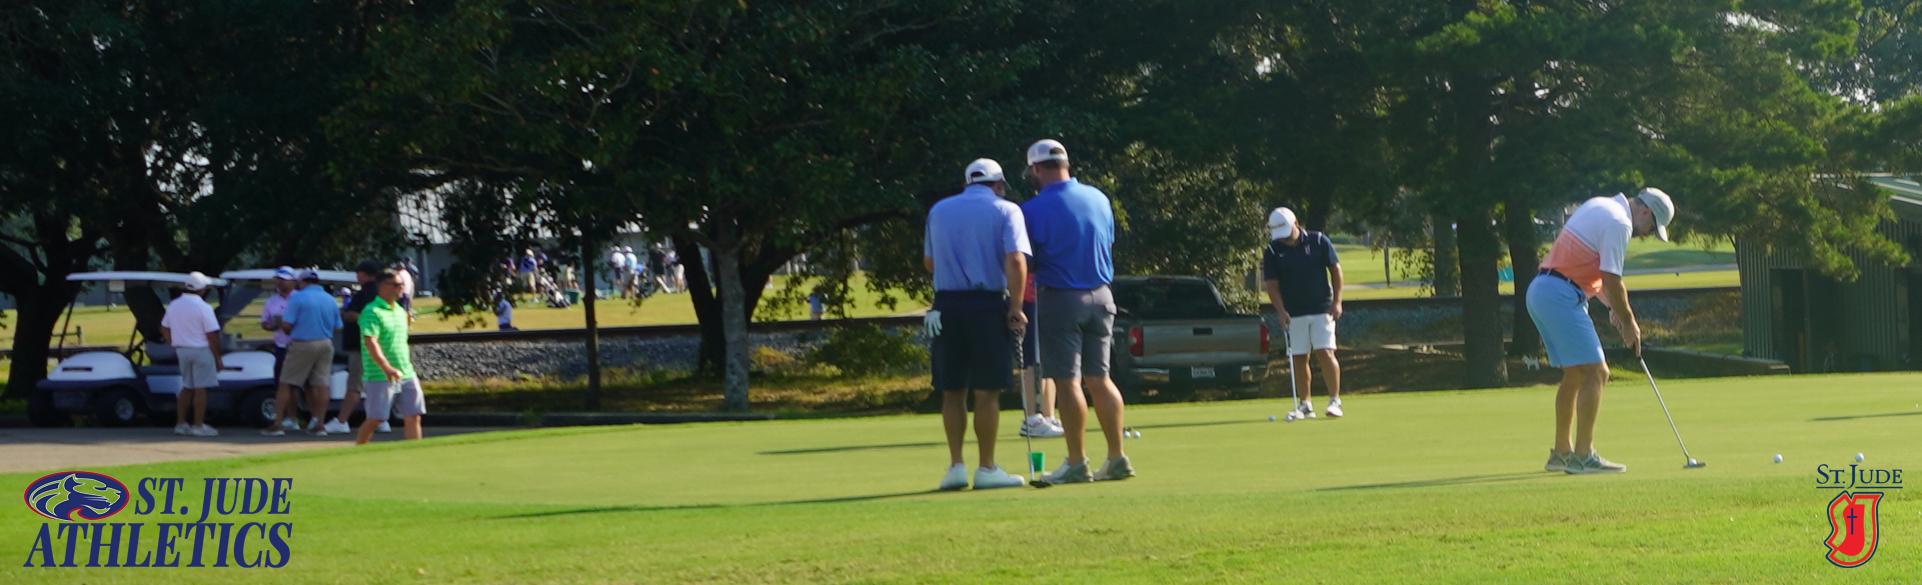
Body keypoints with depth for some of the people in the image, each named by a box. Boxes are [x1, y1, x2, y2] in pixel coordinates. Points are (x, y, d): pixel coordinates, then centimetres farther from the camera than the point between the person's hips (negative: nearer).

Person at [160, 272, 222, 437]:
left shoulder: (174, 305, 6)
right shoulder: (203, 307, -15)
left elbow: (164, 329, 12)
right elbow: (212, 336, -15)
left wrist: (174, 345, 18)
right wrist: (218, 358, -7)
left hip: (181, 350, 7)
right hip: (201, 350, -7)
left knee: (187, 387, 15)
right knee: (201, 388, -3)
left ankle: (180, 423, 15)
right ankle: (199, 425, -3)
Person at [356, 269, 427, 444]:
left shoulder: (400, 312, 17)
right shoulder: (372, 312, -10)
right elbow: (370, 342, -23)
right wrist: (387, 368, -34)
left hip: (406, 376, 7)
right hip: (379, 377, -7)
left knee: (413, 416, -1)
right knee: (375, 419, -3)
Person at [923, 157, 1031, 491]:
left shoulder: (939, 211, 12)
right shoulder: (1005, 211, -1)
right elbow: (1015, 261, -14)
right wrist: (1015, 309, -11)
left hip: (947, 304, 4)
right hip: (988, 304, -4)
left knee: (952, 391, 9)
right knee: (987, 391, 0)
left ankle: (956, 466, 7)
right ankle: (986, 469, 2)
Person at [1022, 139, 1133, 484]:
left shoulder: (1034, 209, -12)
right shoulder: (1099, 199, 5)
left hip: (1059, 299, -5)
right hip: (1100, 297, 6)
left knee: (1067, 382, -2)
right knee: (1099, 379, 11)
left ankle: (1076, 463, -1)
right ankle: (1117, 458, 9)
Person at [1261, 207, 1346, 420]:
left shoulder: (1319, 241, -3)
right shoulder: (1272, 251, -2)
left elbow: (1335, 270, 2)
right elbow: (1271, 284, -2)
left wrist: (1336, 301, -4)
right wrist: (1281, 311, -15)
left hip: (1322, 309, -2)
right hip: (1293, 313, 2)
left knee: (1325, 353, -12)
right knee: (1298, 359, 2)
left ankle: (1335, 400, -6)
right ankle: (1306, 404, 12)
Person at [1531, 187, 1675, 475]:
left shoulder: (1600, 206, 19)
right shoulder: (1619, 223, -12)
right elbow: (1612, 282, -14)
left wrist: (1613, 306, 18)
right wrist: (1629, 322, -1)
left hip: (1539, 291, 10)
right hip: (1561, 297, -10)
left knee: (1574, 375, 18)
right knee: (1595, 372, -10)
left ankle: (1561, 452, 23)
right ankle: (1582, 456, -12)